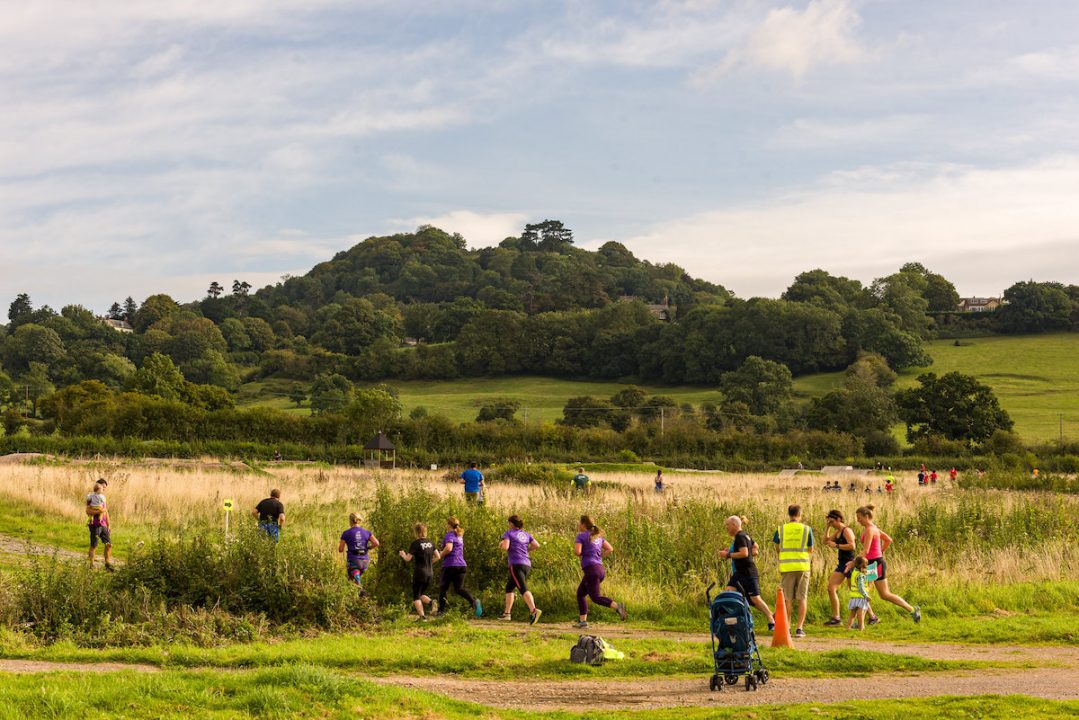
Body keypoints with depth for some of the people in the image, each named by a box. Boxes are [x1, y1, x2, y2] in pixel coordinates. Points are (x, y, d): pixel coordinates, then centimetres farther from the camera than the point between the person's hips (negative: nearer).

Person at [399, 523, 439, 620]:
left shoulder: (415, 543, -11)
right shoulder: (430, 543, 7)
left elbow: (408, 559, -10)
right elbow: (438, 557, 8)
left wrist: (402, 554, 10)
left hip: (419, 573, -6)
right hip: (430, 573, 6)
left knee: (416, 597, 4)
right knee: (421, 594, 20)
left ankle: (422, 616, -9)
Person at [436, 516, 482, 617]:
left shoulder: (450, 535, -9)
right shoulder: (460, 536, 17)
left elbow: (448, 548, -25)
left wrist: (441, 554, -7)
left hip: (450, 565, -7)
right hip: (461, 565, 7)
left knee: (443, 588, 7)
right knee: (459, 589, 3)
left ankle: (441, 610, 9)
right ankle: (473, 601, -23)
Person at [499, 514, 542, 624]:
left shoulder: (508, 533, 1)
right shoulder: (525, 534, 17)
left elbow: (505, 547, -12)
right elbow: (536, 545, 8)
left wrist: (501, 545, 10)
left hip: (516, 565, -7)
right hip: (527, 565, 7)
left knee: (523, 589, -21)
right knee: (509, 587, 23)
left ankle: (534, 610, -41)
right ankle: (507, 613, 23)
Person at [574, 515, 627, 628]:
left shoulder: (581, 536, -4)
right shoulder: (598, 536, 17)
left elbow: (577, 552, -17)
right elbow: (610, 549, 17)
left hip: (591, 569, -8)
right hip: (600, 569, 8)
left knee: (595, 597, -12)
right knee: (580, 593, 16)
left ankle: (617, 606, -32)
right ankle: (582, 620, 11)